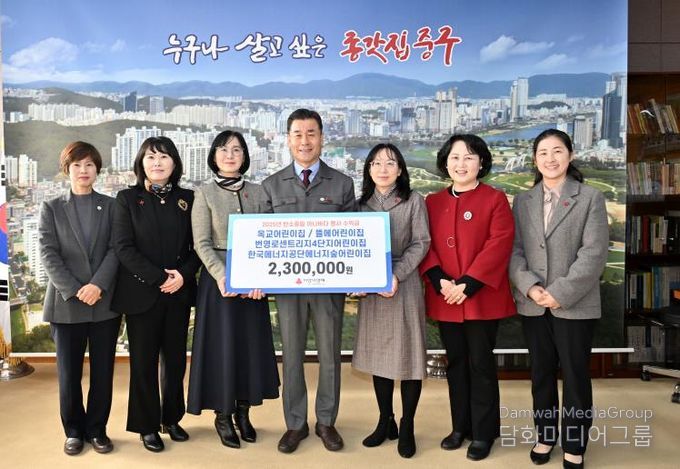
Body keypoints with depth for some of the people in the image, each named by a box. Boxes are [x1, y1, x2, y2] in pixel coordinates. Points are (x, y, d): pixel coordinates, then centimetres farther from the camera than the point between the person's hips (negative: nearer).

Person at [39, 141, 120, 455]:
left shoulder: (111, 206, 8)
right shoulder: (52, 208, 7)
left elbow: (116, 250, -2)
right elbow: (48, 254, -2)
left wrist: (98, 285, -16)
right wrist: (74, 290, -13)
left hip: (105, 302, 0)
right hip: (67, 303, 0)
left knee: (103, 370, 6)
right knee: (69, 372, 7)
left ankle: (97, 429, 20)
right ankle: (74, 430, 23)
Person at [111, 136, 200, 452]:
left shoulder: (186, 199, 7)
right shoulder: (127, 198, 1)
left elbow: (197, 245, 6)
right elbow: (123, 247, -8)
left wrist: (183, 275, -13)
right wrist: (159, 278, -15)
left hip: (179, 293, 3)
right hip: (141, 293, -2)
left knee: (175, 359, 11)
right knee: (144, 362, 6)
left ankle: (171, 419, 28)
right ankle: (147, 426, 20)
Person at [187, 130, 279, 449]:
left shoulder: (256, 193, 6)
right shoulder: (204, 194, -2)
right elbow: (202, 243, -6)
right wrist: (222, 276, -19)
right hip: (218, 278, -3)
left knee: (252, 344, 8)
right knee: (222, 346, 2)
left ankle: (243, 411, 23)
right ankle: (223, 416, 17)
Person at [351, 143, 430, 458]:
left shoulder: (413, 200, 0)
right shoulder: (363, 204, 11)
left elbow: (421, 243, -6)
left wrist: (396, 274, -17)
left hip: (405, 286, -3)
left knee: (408, 356, 1)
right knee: (378, 355, 10)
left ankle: (407, 427, 14)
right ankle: (385, 422, 24)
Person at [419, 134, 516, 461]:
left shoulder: (495, 200, -2)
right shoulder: (432, 202, 10)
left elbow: (499, 245, -12)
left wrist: (468, 284, -19)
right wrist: (439, 281, -13)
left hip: (481, 298, -4)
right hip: (444, 299, 4)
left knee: (481, 365, 5)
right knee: (456, 363, 14)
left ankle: (483, 433, 19)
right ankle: (461, 426, 29)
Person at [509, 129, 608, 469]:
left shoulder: (590, 198, -1)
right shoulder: (522, 202, 9)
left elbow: (595, 252, -9)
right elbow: (514, 250, 3)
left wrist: (562, 293, -17)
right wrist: (530, 287, -14)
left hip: (574, 305, -3)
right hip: (533, 305, 3)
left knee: (575, 376, 7)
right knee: (541, 374, 14)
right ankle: (545, 435, 31)